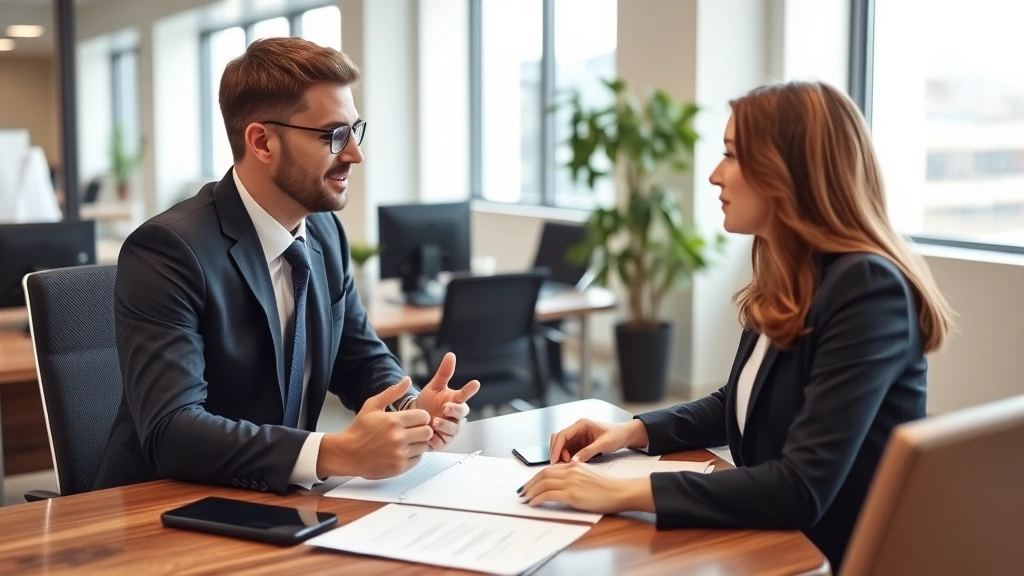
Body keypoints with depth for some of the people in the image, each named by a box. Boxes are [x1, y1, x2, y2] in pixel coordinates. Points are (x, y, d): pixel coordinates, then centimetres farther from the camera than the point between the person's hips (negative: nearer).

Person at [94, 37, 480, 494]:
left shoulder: (325, 231, 2)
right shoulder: (168, 251, -19)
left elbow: (363, 361, 11)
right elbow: (171, 431, -27)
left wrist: (412, 409, -10)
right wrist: (338, 454, -36)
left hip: (276, 501, 6)